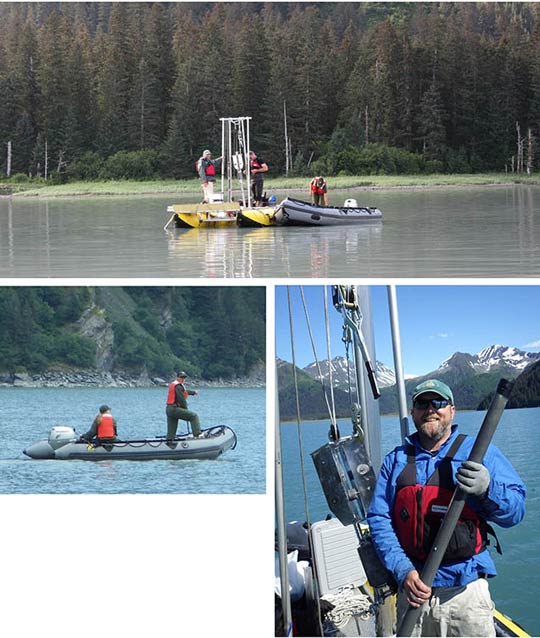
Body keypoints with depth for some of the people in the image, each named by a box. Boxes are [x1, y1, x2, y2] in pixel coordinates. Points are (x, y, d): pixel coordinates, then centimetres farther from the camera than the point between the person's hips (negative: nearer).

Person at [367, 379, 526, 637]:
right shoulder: (396, 461, 12)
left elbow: (515, 509, -2)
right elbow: (378, 519, 4)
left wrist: (487, 489, -25)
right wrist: (403, 570, -11)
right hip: (413, 591, 3)